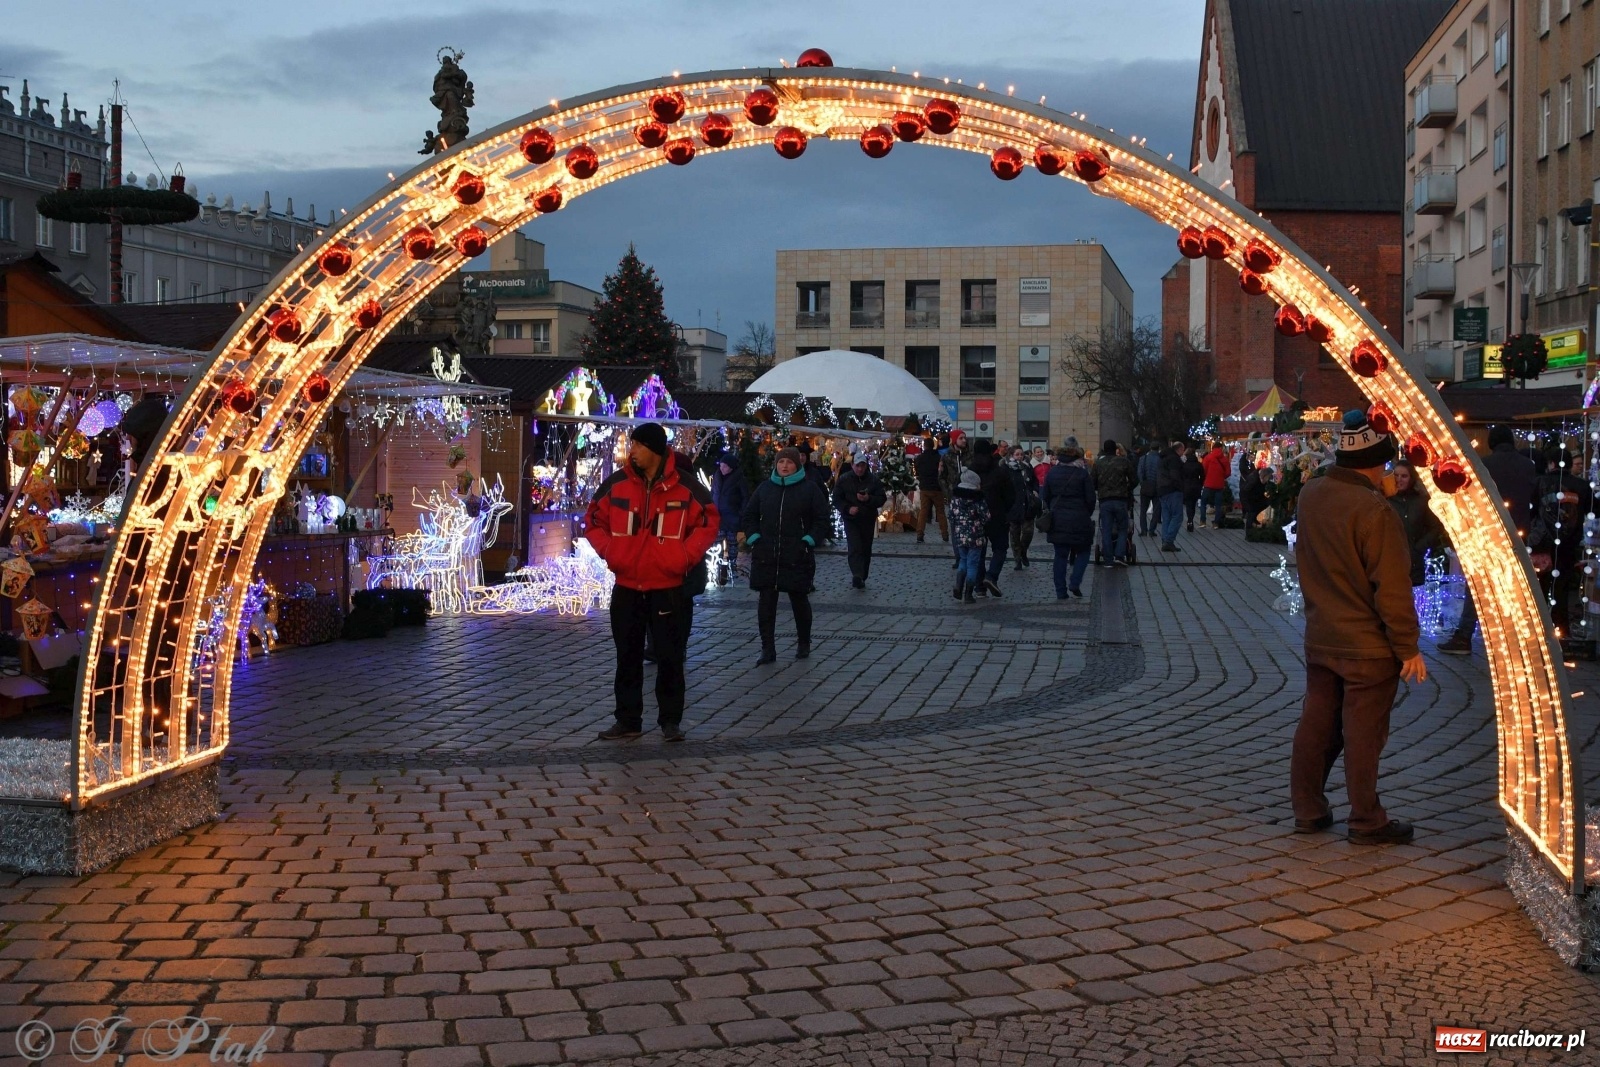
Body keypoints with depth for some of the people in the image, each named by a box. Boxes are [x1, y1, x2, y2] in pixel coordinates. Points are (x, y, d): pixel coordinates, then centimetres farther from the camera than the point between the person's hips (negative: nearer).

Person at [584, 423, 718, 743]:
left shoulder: (686, 487, -7)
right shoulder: (616, 484, -1)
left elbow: (709, 522, 1)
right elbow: (594, 521, 10)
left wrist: (686, 555, -11)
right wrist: (608, 551, -6)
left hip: (669, 588, -2)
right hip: (627, 588, 3)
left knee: (670, 657, 4)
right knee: (628, 659, 9)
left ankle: (670, 720, 15)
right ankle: (628, 721, 17)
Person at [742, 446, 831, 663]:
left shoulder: (809, 488, -1)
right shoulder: (765, 488, 9)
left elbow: (823, 518, 0)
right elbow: (749, 515, 16)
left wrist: (809, 540, -9)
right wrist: (754, 538, 2)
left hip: (797, 558, -3)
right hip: (765, 556, 3)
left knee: (799, 600, 8)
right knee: (766, 601, 0)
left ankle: (804, 643, 25)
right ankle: (768, 649, 4)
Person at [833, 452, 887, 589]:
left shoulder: (873, 479, 0)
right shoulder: (844, 479, -2)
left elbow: (882, 498, 0)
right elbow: (836, 499, 0)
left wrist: (868, 499, -20)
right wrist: (848, 508, -17)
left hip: (868, 520, 2)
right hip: (851, 520, -2)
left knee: (866, 549, 9)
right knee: (855, 547, -18)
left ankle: (862, 578, 20)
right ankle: (857, 576, -29)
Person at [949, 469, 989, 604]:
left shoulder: (955, 498, 0)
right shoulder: (977, 500, -13)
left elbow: (952, 517, 4)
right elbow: (986, 517, -13)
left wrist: (953, 533, 12)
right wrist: (979, 524, 8)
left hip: (959, 536, 4)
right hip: (975, 537, -4)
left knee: (964, 560, 22)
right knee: (972, 564, 4)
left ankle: (958, 587, 6)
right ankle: (968, 595, 4)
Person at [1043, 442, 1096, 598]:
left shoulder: (1052, 472, 4)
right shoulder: (1083, 473, -8)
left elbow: (1046, 496, 10)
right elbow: (1090, 498, -6)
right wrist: (1087, 514, 10)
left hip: (1057, 519, 3)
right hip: (1079, 519, -3)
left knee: (1060, 555, 7)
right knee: (1083, 552, 12)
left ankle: (1061, 591, 7)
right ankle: (1075, 583, -4)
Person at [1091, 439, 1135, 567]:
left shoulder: (1098, 463, 4)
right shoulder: (1123, 461, -1)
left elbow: (1093, 483, 6)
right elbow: (1133, 480, 3)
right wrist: (1128, 490, 21)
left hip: (1104, 500, 2)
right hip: (1121, 500, -1)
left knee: (1106, 531, 5)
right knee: (1122, 529, 9)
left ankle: (1108, 560, 4)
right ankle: (1119, 555, -5)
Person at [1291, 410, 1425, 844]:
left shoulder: (1310, 495, 0)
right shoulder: (1375, 512, -23)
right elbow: (1393, 589, -19)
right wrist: (1408, 648, -12)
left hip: (1320, 639, 7)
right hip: (1368, 646, -7)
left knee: (1316, 725, 14)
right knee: (1363, 734, 3)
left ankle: (1308, 810, 23)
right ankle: (1366, 823, 13)